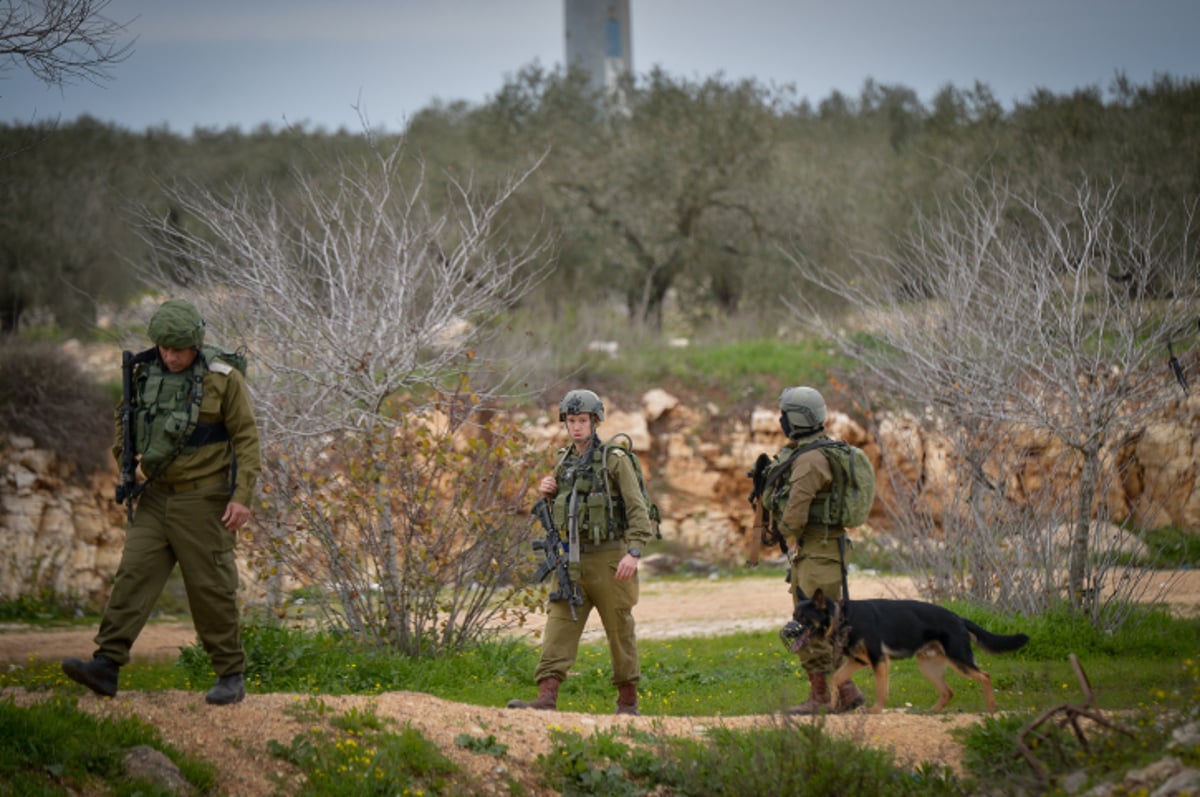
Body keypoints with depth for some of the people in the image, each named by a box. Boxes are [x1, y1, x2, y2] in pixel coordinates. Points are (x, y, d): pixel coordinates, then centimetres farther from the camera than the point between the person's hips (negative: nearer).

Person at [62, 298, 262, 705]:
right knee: (134, 574, -6)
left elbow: (247, 440, -10)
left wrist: (242, 497, -17)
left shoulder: (223, 380, -11)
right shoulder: (146, 374, 3)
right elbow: (128, 415, 22)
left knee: (210, 587, -2)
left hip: (204, 499, -5)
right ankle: (106, 665, -13)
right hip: (158, 497, 5)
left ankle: (231, 676, 10)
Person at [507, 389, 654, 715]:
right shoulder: (564, 460, 12)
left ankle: (628, 701, 15)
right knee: (559, 624, -7)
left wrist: (634, 552, -24)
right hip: (573, 558, 5)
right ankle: (546, 697, -16)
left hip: (609, 557, -5)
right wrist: (548, 493, 2)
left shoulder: (615, 459, -7)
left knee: (620, 629, 4)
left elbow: (638, 509, -13)